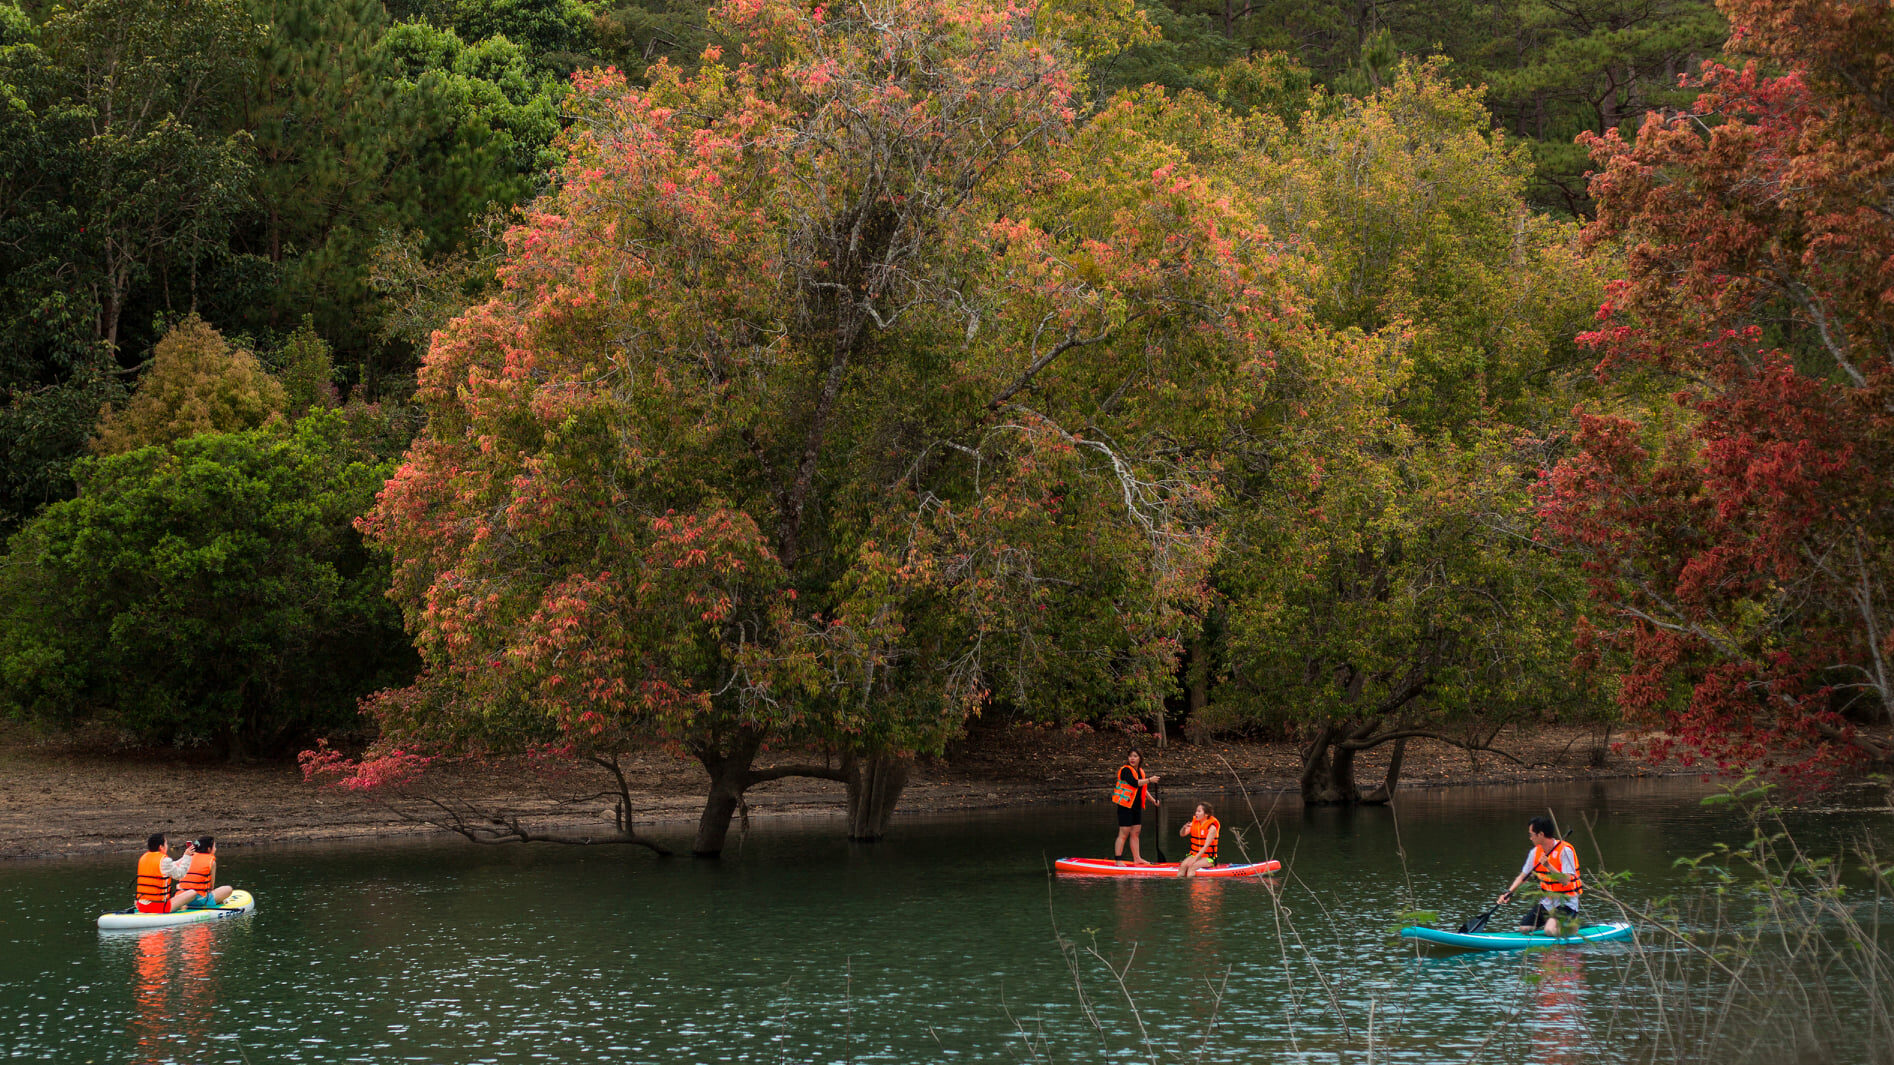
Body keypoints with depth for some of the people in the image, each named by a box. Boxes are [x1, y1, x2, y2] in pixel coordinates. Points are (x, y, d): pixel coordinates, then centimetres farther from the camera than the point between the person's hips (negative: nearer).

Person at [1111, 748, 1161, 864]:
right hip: (1126, 806, -8)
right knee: (1124, 834, -8)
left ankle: (1137, 858, 18)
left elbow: (1143, 788, 26)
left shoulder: (1140, 771, 14)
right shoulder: (1126, 770, -11)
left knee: (1135, 833, 12)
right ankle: (1118, 860, -6)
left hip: (1137, 806, 8)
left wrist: (1152, 800, 24)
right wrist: (1149, 780, -20)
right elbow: (1134, 783, -26)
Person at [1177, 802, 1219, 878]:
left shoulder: (1212, 828, -12)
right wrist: (1184, 828, -24)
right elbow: (1182, 834, 1)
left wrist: (1195, 859, -25)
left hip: (1208, 858, -5)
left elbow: (1206, 847, -18)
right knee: (1183, 865, -25)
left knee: (1192, 866, -32)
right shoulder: (1194, 823, 6)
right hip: (1194, 854, 5)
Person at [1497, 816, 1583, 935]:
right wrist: (1509, 892, -3)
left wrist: (1548, 866, -35)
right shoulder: (1535, 852, 3)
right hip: (1546, 902, 7)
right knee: (1524, 929, -5)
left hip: (1565, 903, -7)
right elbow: (1522, 876, 11)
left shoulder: (1565, 850, -18)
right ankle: (1551, 920, 19)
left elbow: (1566, 881, -24)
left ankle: (1572, 923, 5)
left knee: (1550, 931, -26)